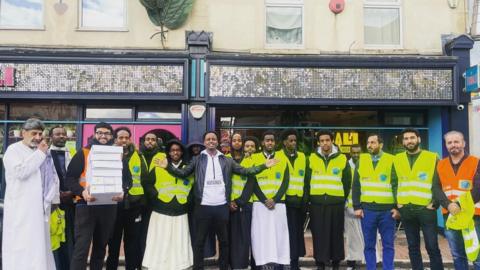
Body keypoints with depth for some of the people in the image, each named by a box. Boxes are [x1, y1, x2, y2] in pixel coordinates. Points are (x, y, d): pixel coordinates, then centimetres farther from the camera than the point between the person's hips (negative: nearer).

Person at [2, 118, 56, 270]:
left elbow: (50, 177, 16)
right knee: (20, 247, -4)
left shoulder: (42, 152, 13)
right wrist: (40, 153, -14)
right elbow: (20, 172, -21)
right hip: (20, 209, -5)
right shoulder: (13, 150, -3)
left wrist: (49, 197, 4)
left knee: (39, 245, 8)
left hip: (40, 208, 5)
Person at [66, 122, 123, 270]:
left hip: (109, 206, 4)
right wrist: (82, 192, -21)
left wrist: (122, 192, -9)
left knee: (101, 246, 15)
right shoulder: (83, 153, 2)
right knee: (81, 248, -8)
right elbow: (70, 178, -4)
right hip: (86, 205, -3)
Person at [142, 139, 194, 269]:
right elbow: (147, 183, 4)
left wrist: (188, 199, -1)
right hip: (161, 213, -1)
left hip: (180, 215, 2)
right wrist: (156, 195, -7)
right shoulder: (159, 167, 3)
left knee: (179, 246, 5)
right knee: (159, 246, 2)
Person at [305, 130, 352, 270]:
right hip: (317, 203, 1)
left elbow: (347, 181, 7)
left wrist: (343, 198, 5)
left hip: (336, 202, 0)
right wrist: (310, 197, 4)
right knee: (319, 234, 4)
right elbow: (307, 180, 7)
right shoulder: (312, 158, 4)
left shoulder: (342, 159, 2)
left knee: (336, 234, 7)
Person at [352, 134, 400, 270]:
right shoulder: (361, 160, 8)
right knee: (369, 245, 9)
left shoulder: (391, 161, 1)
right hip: (367, 209, 2)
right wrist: (357, 207, 1)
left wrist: (397, 207, -7)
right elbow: (356, 186, 7)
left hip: (387, 209, -2)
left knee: (388, 245, 8)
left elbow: (397, 185, -1)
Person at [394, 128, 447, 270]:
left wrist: (435, 203, -10)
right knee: (413, 247, 12)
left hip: (426, 209, -3)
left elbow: (437, 184, -3)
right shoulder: (397, 159, 8)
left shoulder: (432, 158, -1)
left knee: (432, 247, 2)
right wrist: (397, 203, 2)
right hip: (406, 210, 3)